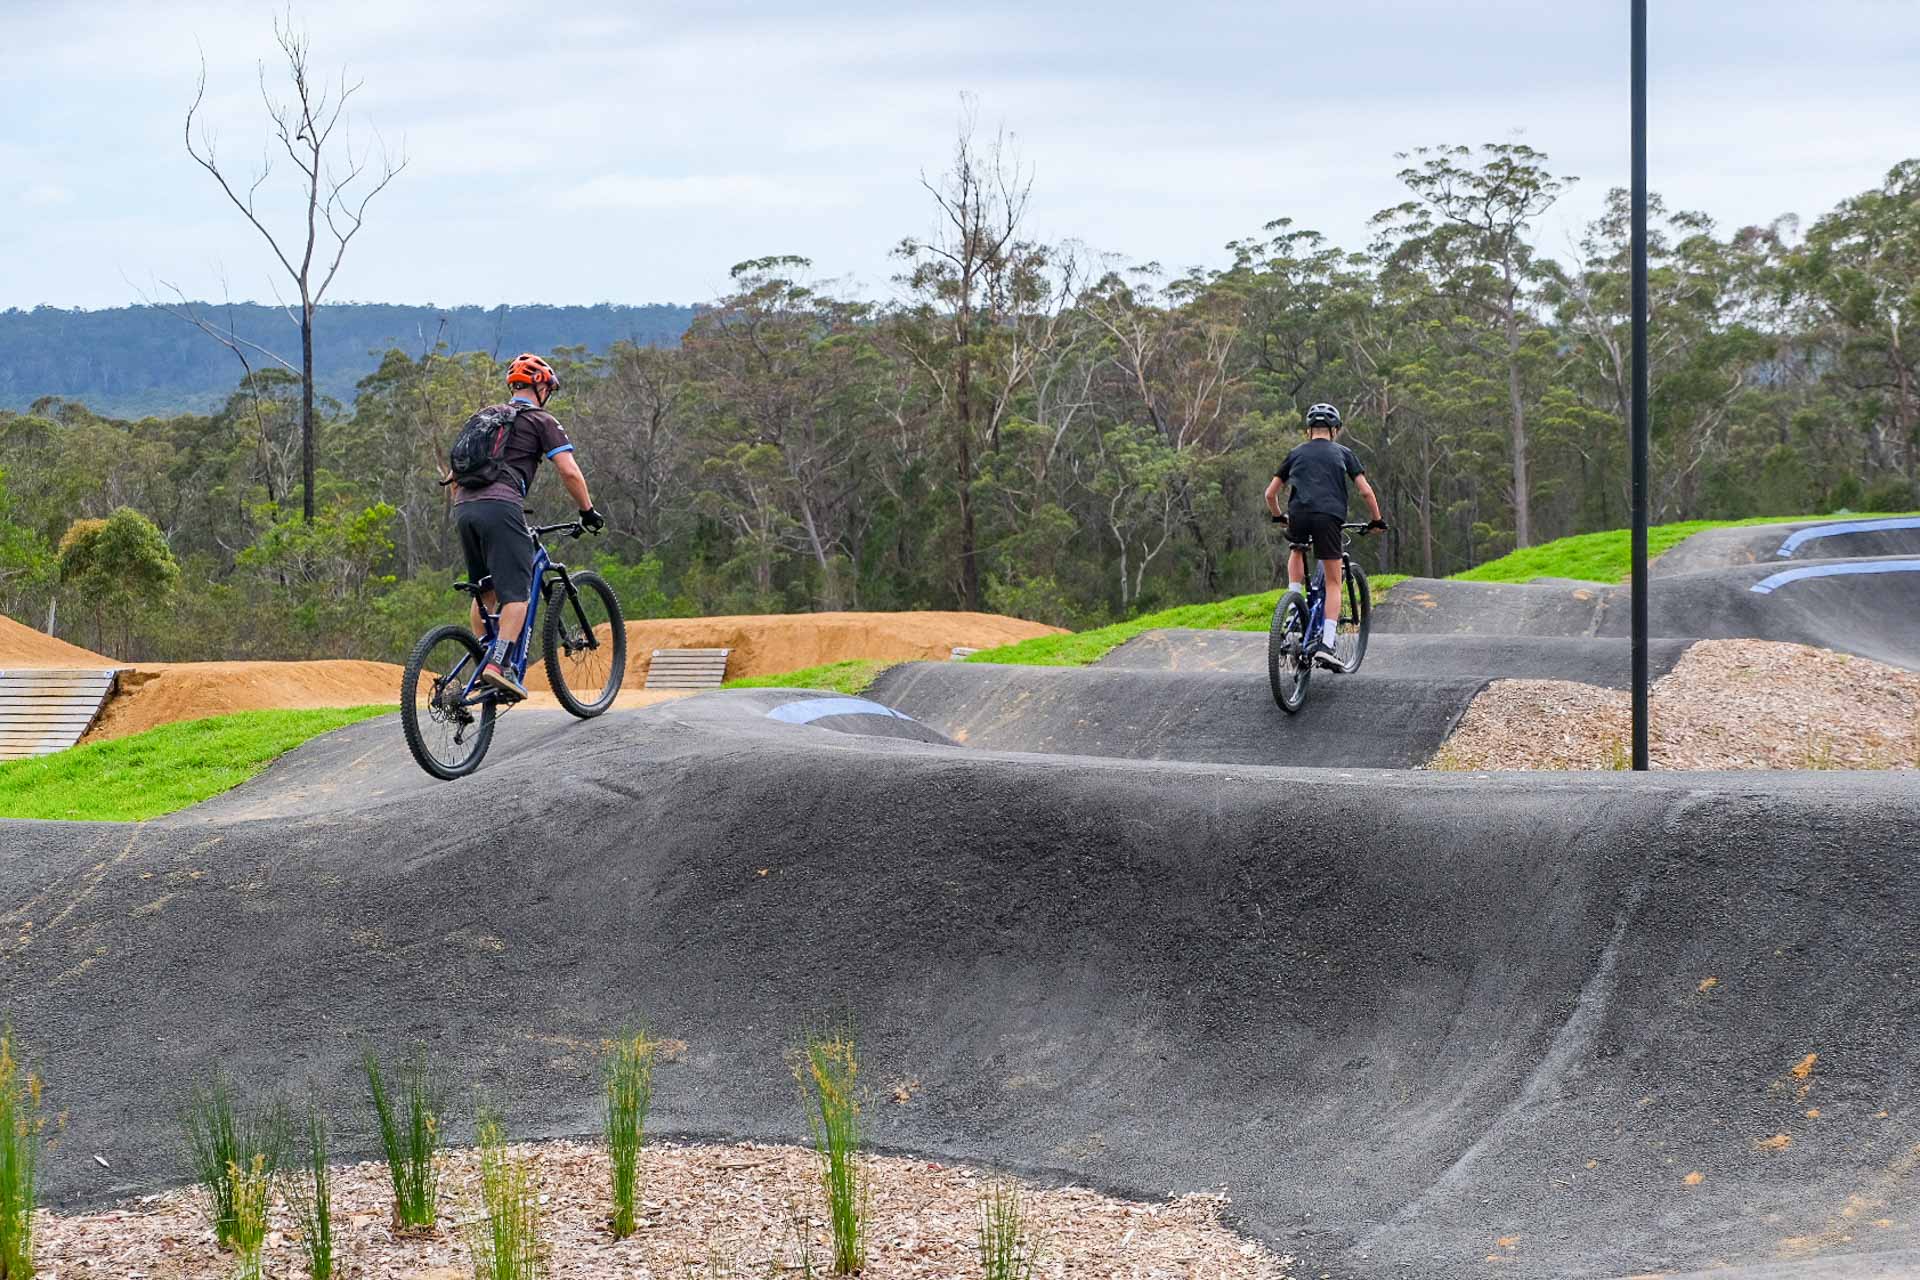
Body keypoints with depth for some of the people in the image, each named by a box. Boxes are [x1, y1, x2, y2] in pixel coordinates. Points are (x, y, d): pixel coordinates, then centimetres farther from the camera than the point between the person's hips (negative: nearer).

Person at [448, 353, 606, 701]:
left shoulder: (483, 416, 28)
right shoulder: (542, 421, 9)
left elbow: (455, 473, 29)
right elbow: (569, 471, 0)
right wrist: (588, 511, 11)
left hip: (465, 507, 7)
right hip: (501, 507, -7)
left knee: (485, 591, 19)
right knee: (516, 592, -9)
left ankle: (483, 663, 18)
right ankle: (499, 663, -25)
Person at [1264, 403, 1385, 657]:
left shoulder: (1296, 453, 22)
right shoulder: (1342, 453, 17)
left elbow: (1270, 494, 22)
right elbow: (1366, 491, 10)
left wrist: (1278, 518, 39)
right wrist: (1376, 521, 24)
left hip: (1298, 514, 2)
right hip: (1329, 516, -2)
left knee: (1297, 552, 35)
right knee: (1333, 582, 6)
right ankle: (1326, 643, -5)